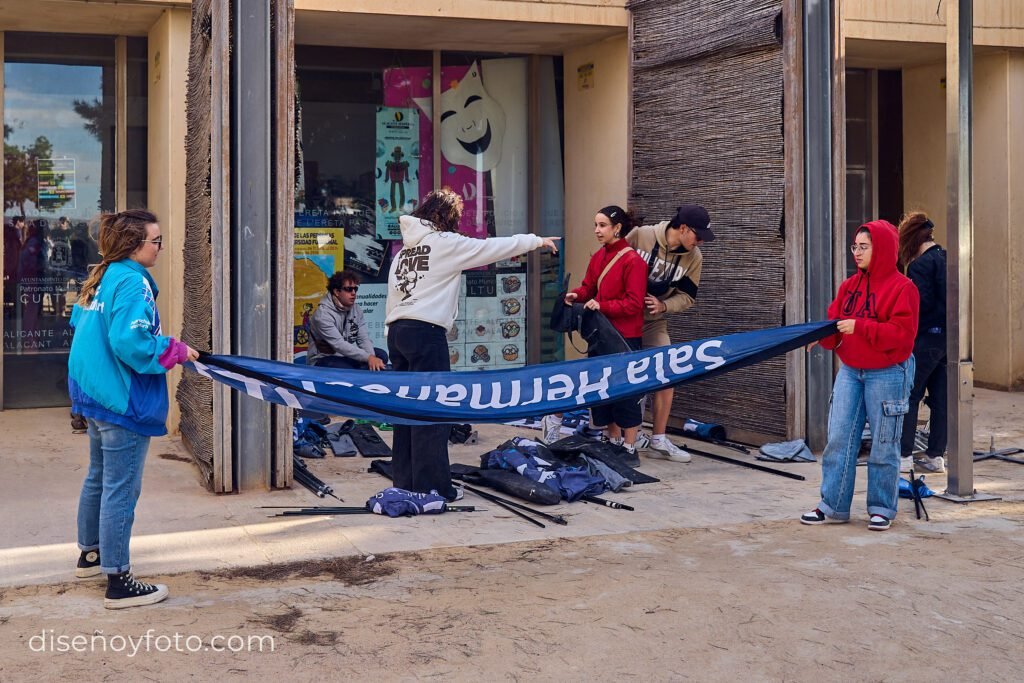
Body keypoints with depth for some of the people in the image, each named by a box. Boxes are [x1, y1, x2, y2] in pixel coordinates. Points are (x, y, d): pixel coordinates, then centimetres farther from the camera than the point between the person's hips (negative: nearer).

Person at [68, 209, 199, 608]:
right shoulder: (132, 282, -20)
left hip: (96, 395, 10)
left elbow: (79, 322, 20)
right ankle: (118, 583, 2)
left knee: (98, 477, 24)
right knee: (121, 489, -4)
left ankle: (90, 554, 40)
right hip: (124, 401, -10)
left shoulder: (101, 278, 8)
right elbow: (132, 343, -28)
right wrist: (177, 351, -15)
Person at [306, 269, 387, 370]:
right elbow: (339, 344, -29)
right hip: (323, 361, -7)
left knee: (381, 355, -11)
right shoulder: (323, 314, -21)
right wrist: (368, 357, -37)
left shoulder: (356, 310, 1)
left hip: (345, 357, 7)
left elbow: (363, 338, -6)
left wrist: (371, 358, -27)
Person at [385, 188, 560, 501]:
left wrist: (396, 335, 14)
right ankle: (431, 485, -1)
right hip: (426, 332, -8)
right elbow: (493, 247, 4)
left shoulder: (405, 249, 18)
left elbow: (393, 297, 14)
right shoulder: (447, 243, -2)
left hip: (396, 330, 8)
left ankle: (405, 481, 17)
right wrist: (536, 240, 16)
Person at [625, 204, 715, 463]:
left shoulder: (693, 258, -7)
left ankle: (658, 440, 5)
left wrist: (662, 305, -20)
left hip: (654, 322, 4)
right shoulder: (640, 236, -17)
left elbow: (687, 296, -2)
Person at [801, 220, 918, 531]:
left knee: (883, 445, 4)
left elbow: (902, 333, -18)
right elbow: (835, 323, 9)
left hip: (887, 374, -5)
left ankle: (881, 508, 16)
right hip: (850, 371, 6)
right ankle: (833, 505, 11)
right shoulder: (849, 285, 8)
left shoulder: (902, 287, -10)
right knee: (838, 438, 3)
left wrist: (860, 327, -23)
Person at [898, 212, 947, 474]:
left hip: (926, 338, -8)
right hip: (949, 337, 8)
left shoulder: (920, 265, -13)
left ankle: (904, 455, -1)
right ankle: (936, 456, 13)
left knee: (909, 395, -1)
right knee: (940, 398, 9)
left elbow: (921, 304, -18)